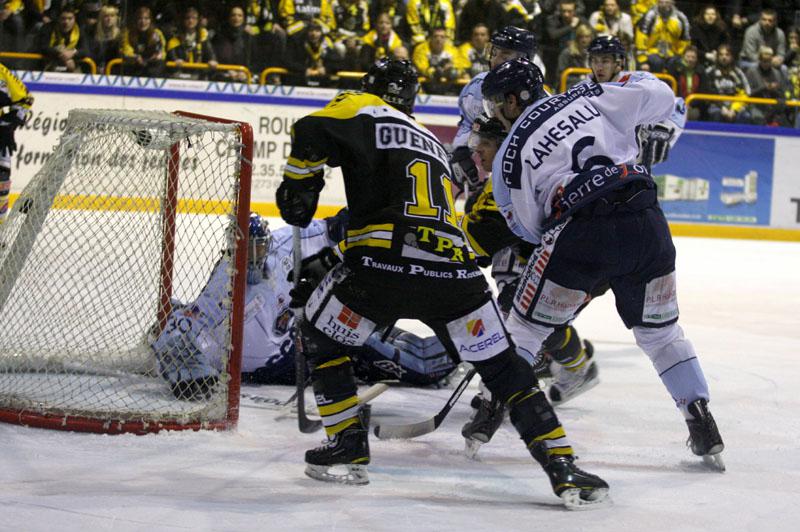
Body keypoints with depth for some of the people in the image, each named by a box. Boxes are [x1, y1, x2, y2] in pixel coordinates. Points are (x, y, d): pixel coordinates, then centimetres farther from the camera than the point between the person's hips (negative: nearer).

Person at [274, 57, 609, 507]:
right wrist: (335, 256, 43)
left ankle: (349, 448, 19)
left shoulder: (362, 110, 16)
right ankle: (563, 467, 3)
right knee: (504, 367, 14)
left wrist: (298, 189, 10)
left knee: (321, 336, 22)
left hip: (385, 263, -4)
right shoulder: (433, 142, 35)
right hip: (454, 271, 4)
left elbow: (312, 134, -5)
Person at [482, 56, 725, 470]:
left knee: (526, 326, 14)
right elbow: (660, 98, 11)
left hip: (582, 232, -4)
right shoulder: (587, 96, 14)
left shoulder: (509, 155, 10)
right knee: (660, 331, 19)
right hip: (646, 220, 4)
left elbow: (527, 228, 14)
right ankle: (704, 428, 15)